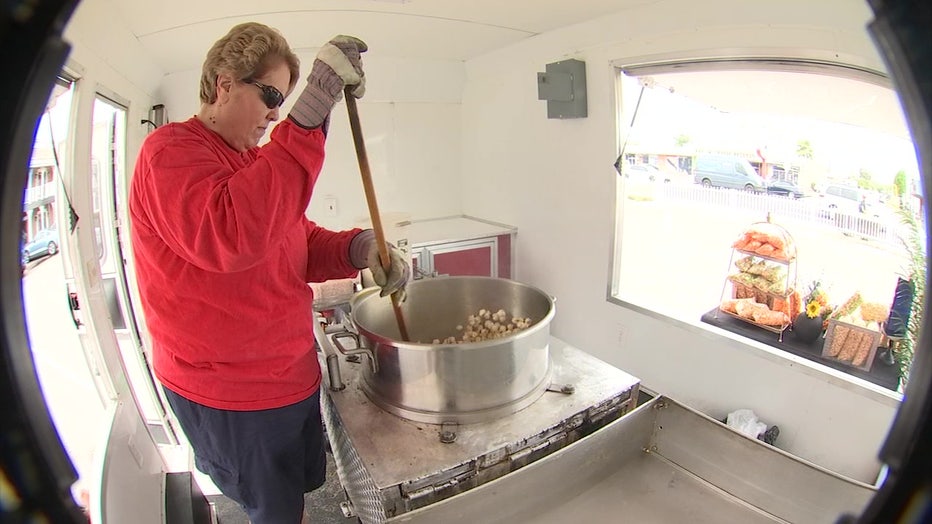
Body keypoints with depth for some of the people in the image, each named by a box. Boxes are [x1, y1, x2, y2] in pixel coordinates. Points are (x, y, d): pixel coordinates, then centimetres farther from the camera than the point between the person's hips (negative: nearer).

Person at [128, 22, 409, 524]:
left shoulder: (253, 159, 11)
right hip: (229, 397, -8)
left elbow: (302, 243, 8)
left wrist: (358, 248, -14)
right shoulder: (172, 150, -17)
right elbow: (228, 236, -38)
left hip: (293, 374, 8)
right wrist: (309, 116, -40)